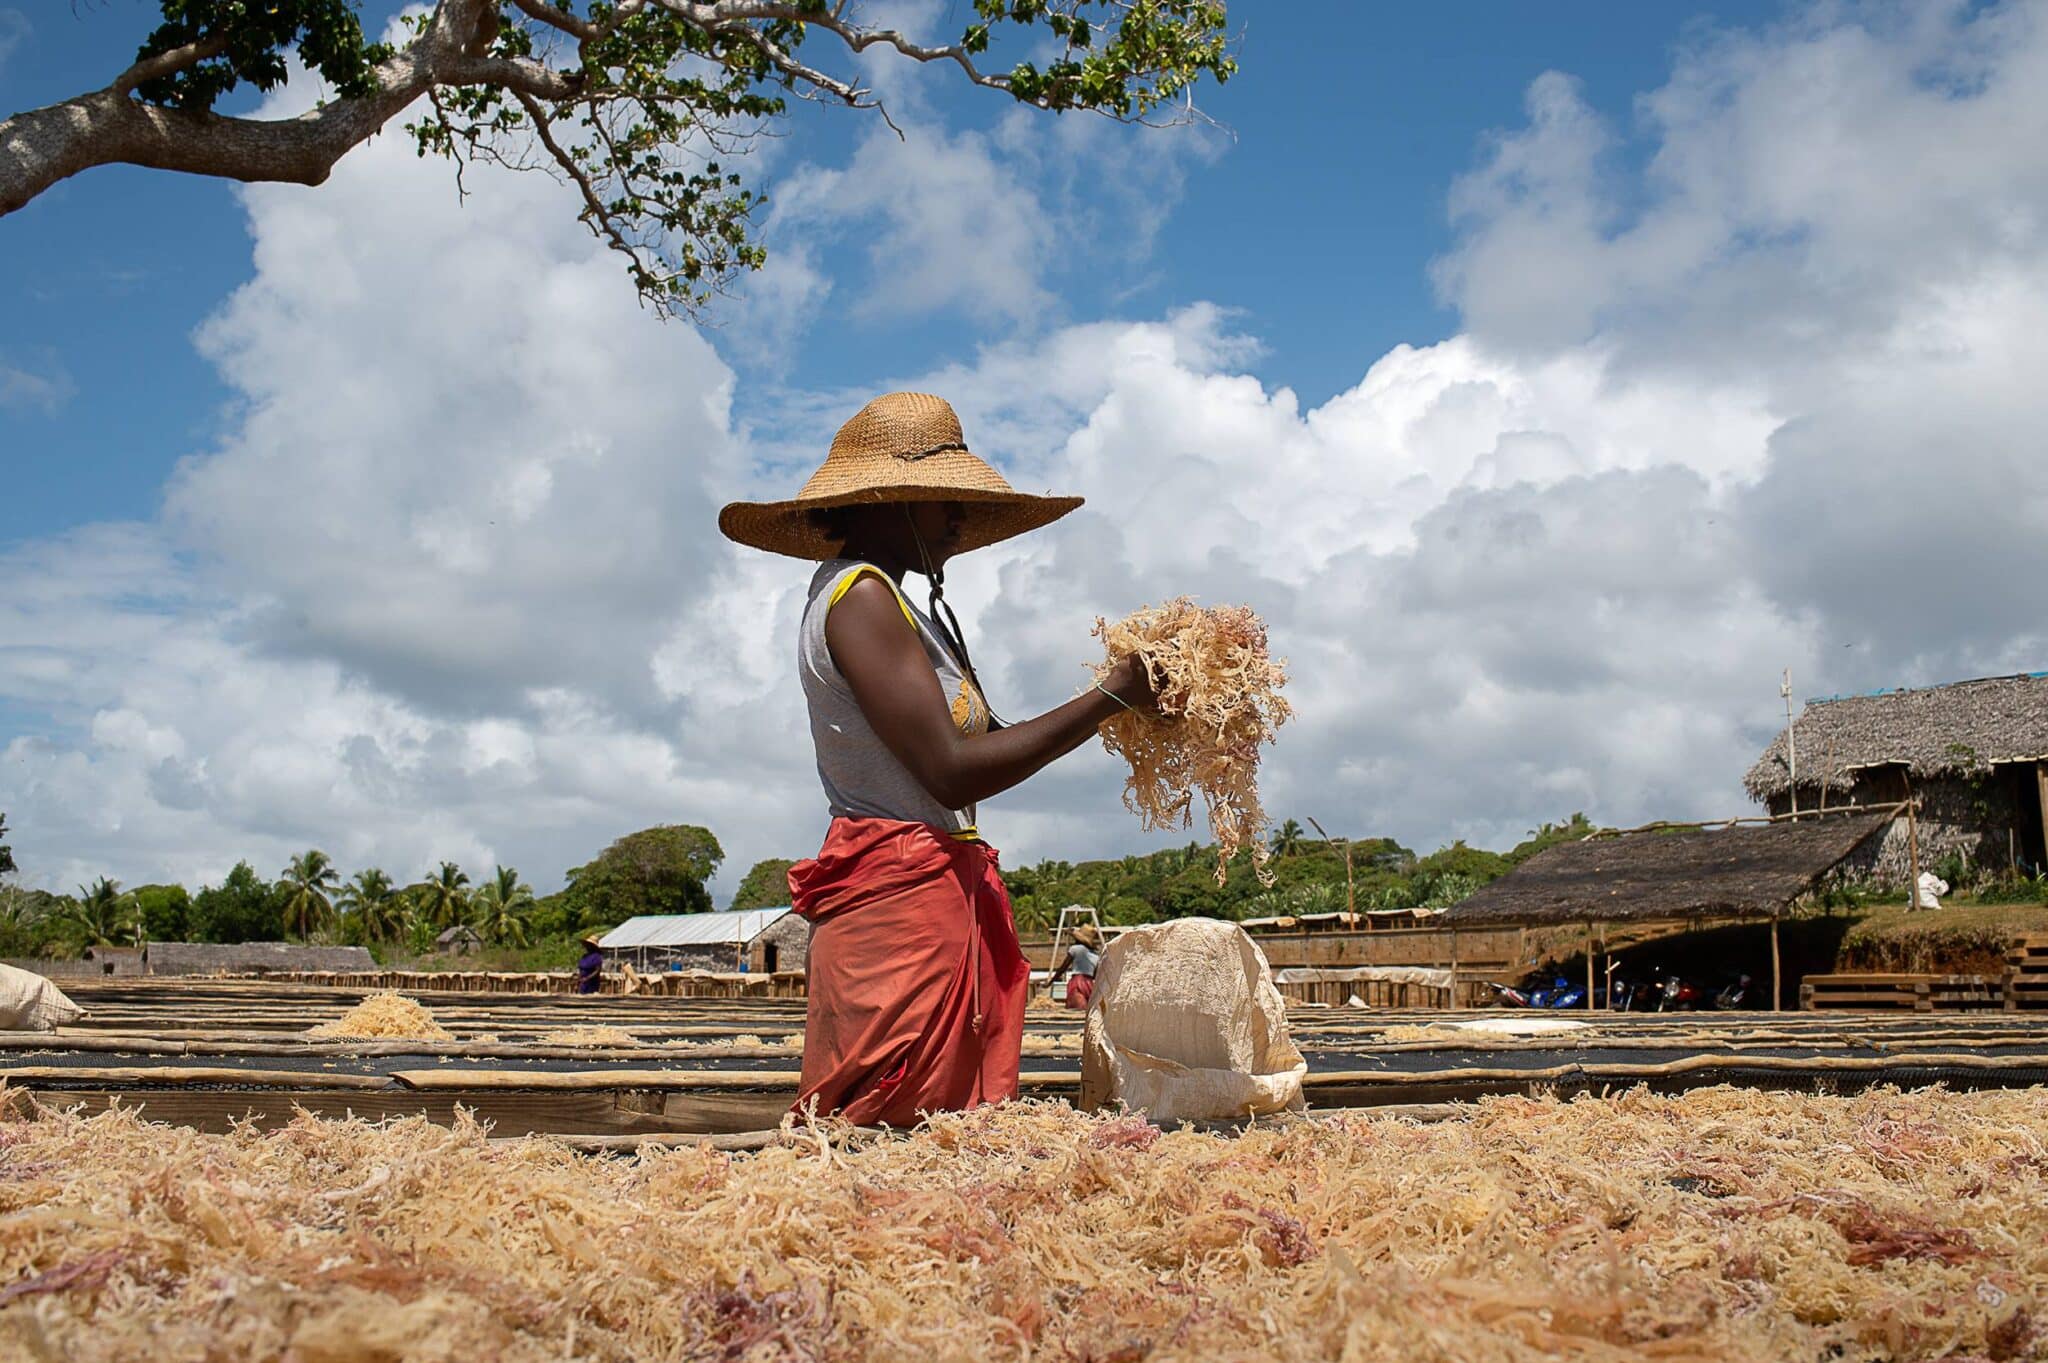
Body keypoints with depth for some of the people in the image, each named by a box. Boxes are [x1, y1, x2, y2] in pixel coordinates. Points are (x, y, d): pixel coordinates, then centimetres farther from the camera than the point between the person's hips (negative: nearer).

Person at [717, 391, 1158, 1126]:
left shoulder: (895, 605, 22)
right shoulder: (859, 595, -9)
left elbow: (983, 745, 17)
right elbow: (953, 771, -17)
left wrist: (1115, 706, 10)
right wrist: (1108, 697, -11)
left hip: (942, 892, 10)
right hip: (899, 894, -10)